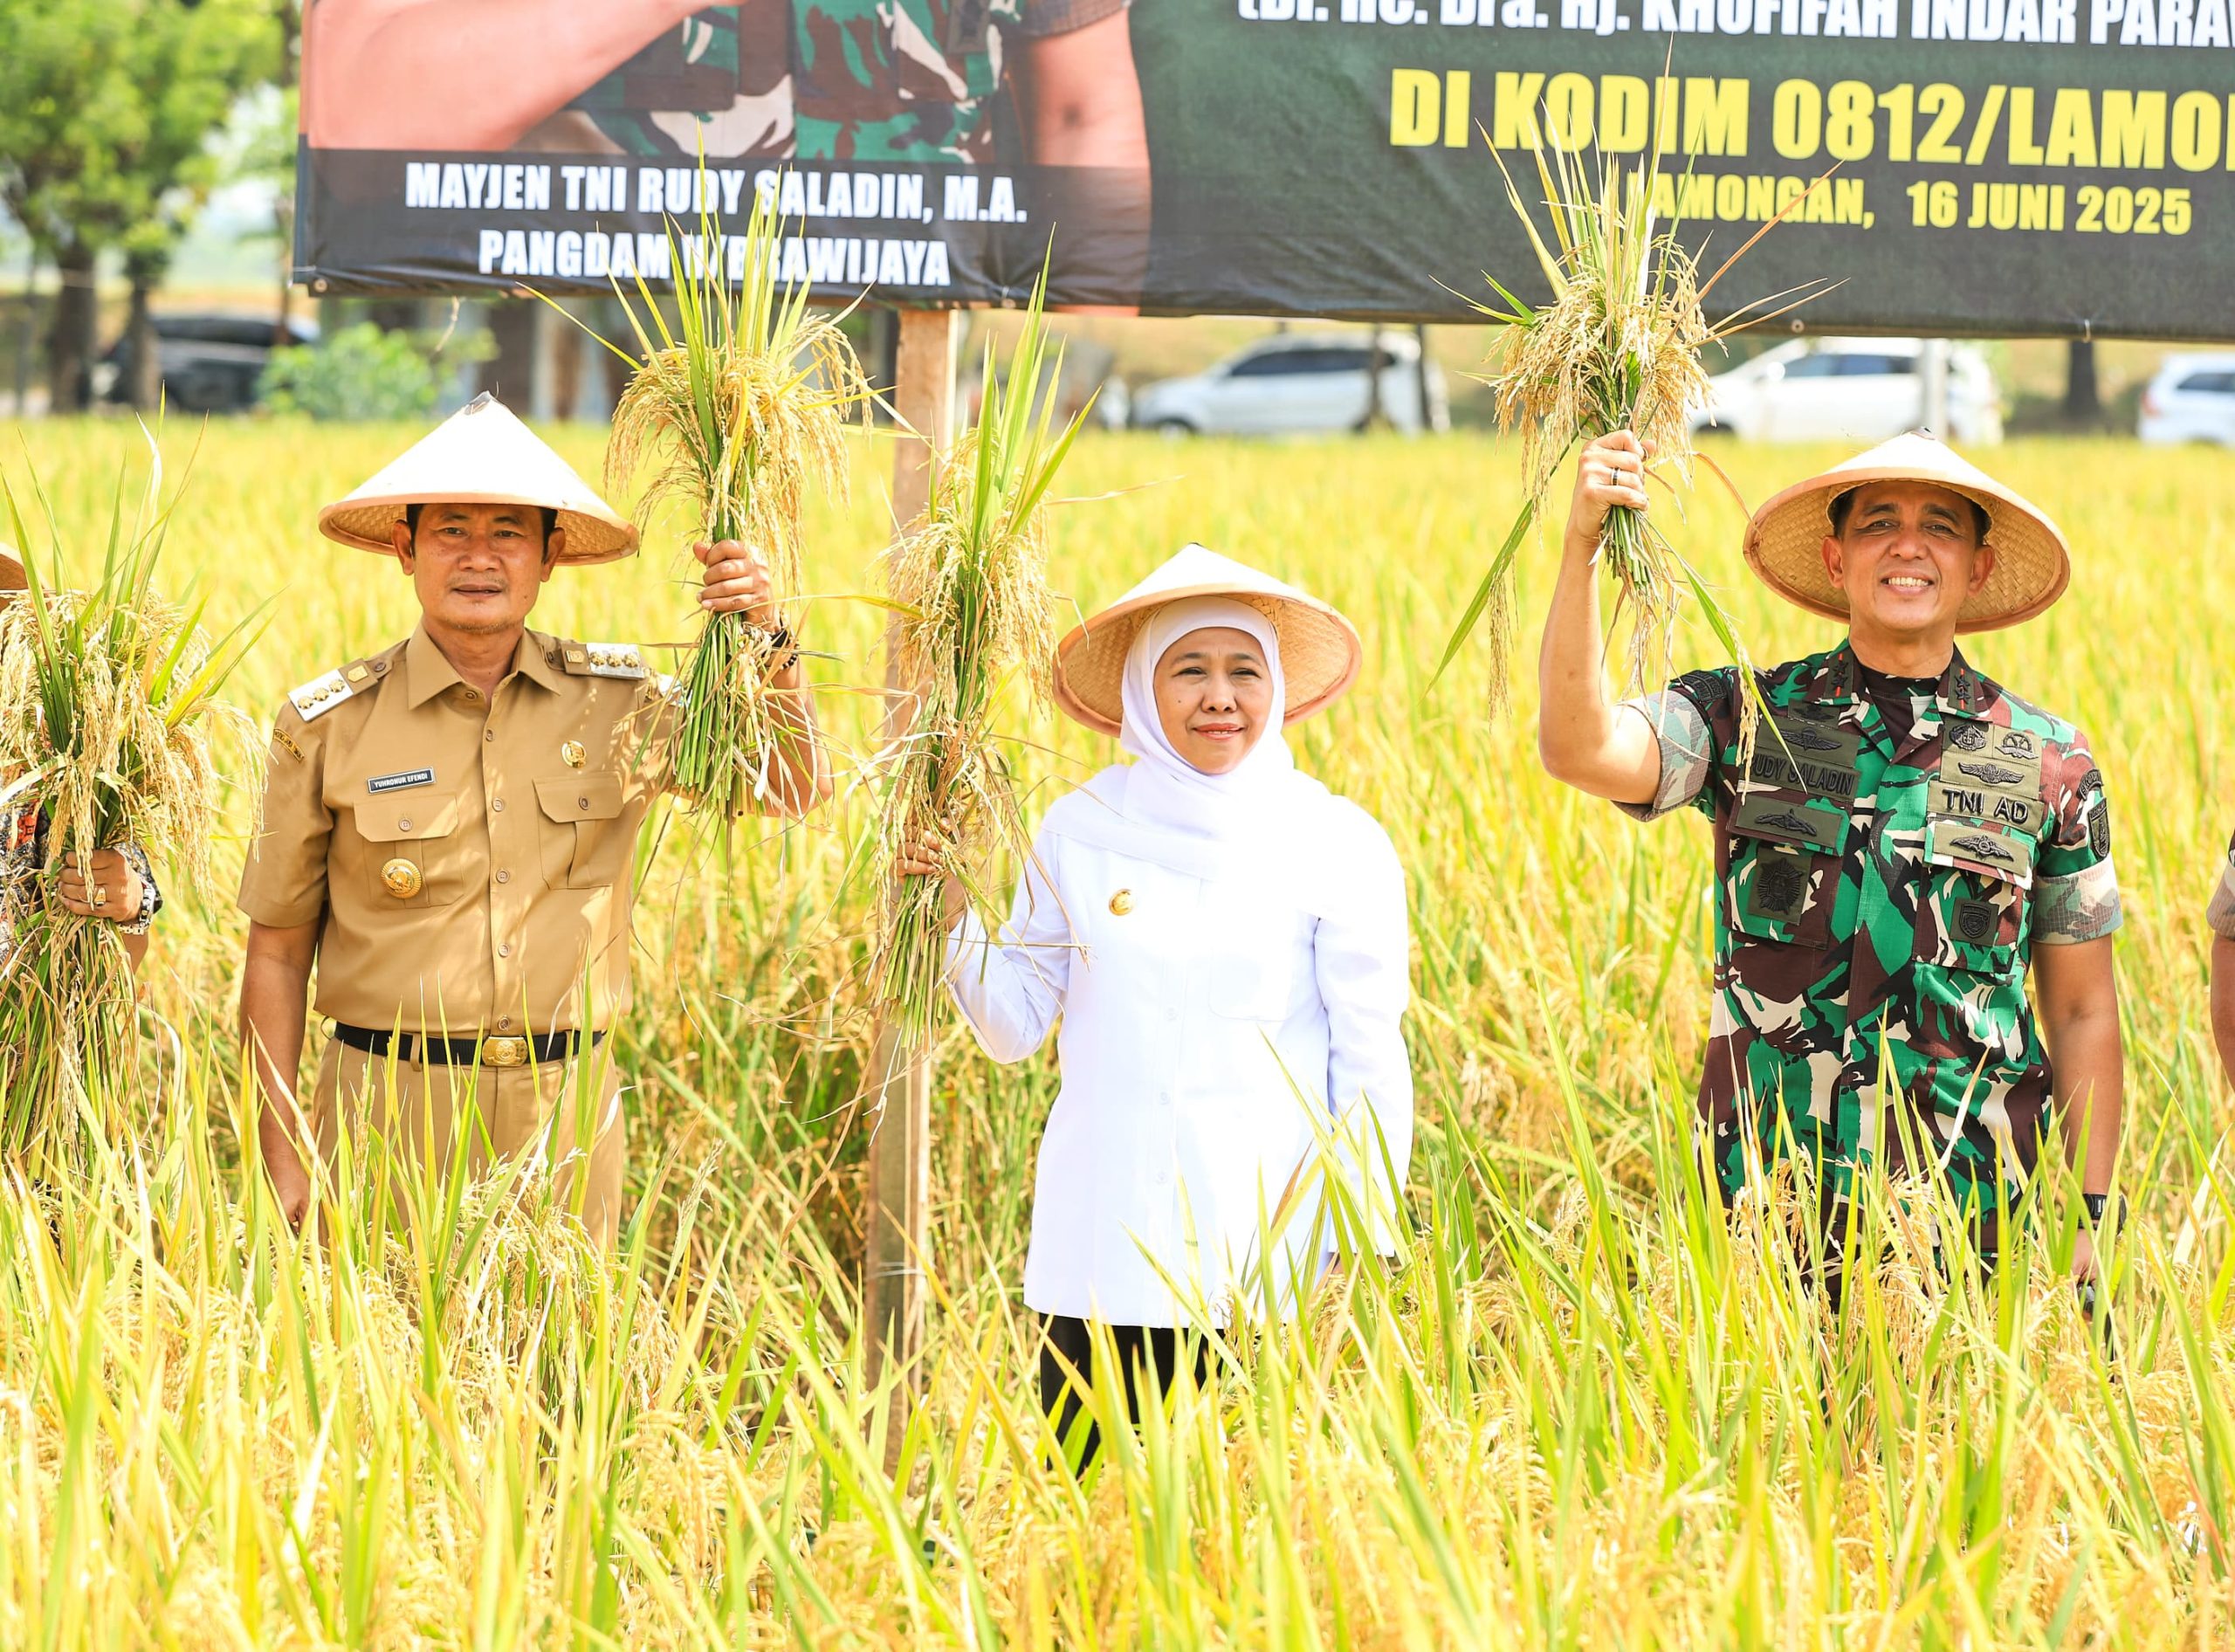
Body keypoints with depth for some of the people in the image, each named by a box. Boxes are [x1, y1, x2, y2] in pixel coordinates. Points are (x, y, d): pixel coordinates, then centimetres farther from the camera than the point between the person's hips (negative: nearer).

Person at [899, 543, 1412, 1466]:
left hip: (1265, 1254, -2)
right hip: (1097, 1252, 2)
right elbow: (1013, 1028, 11)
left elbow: (1371, 1066, 0)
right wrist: (951, 911, -4)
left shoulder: (1338, 846, -2)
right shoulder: (1081, 830, 4)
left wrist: (1366, 1253, -4)